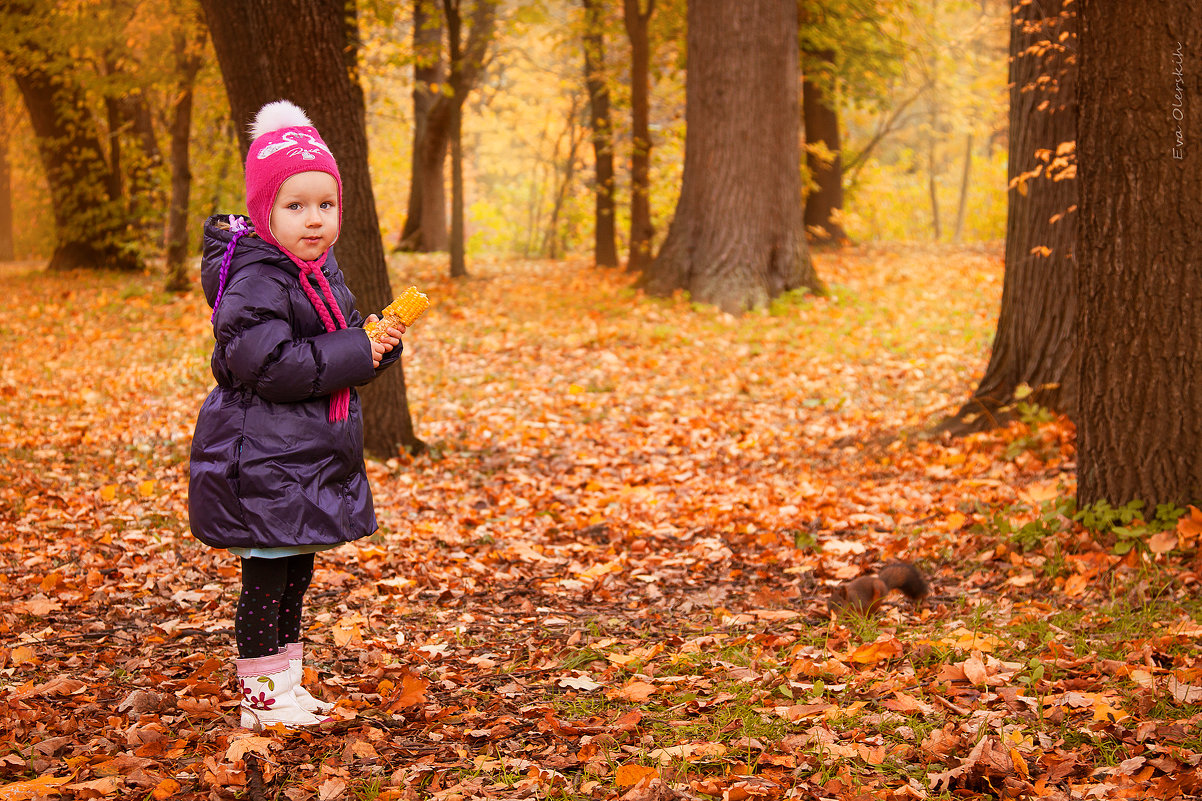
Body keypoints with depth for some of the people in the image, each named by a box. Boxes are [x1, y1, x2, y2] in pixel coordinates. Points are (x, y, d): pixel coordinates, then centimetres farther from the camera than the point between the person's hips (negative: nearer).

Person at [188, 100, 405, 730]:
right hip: (261, 462, -9)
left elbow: (338, 350, 21)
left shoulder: (321, 272, 12)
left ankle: (287, 688, 27)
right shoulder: (254, 281, -18)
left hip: (311, 457, 9)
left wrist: (378, 342, -1)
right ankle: (263, 697, 8)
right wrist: (355, 352, -22)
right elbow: (269, 364, -27)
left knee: (294, 575, 16)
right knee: (267, 578, -2)